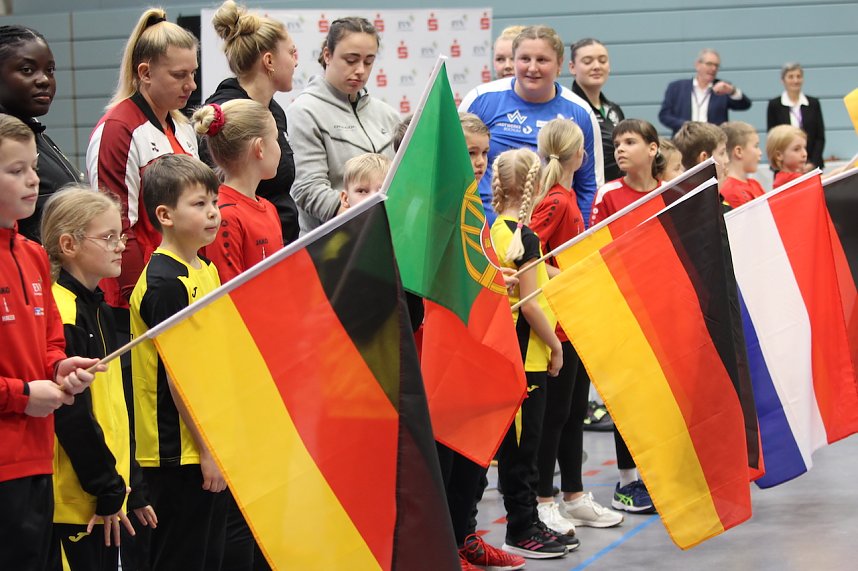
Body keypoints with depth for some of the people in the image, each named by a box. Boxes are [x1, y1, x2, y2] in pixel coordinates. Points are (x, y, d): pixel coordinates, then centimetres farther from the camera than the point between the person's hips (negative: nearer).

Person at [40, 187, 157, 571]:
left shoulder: (97, 309, 13)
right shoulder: (60, 314, -17)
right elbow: (72, 416, -20)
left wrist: (131, 488, 17)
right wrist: (109, 491, -14)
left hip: (105, 502, 9)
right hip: (74, 506, -9)